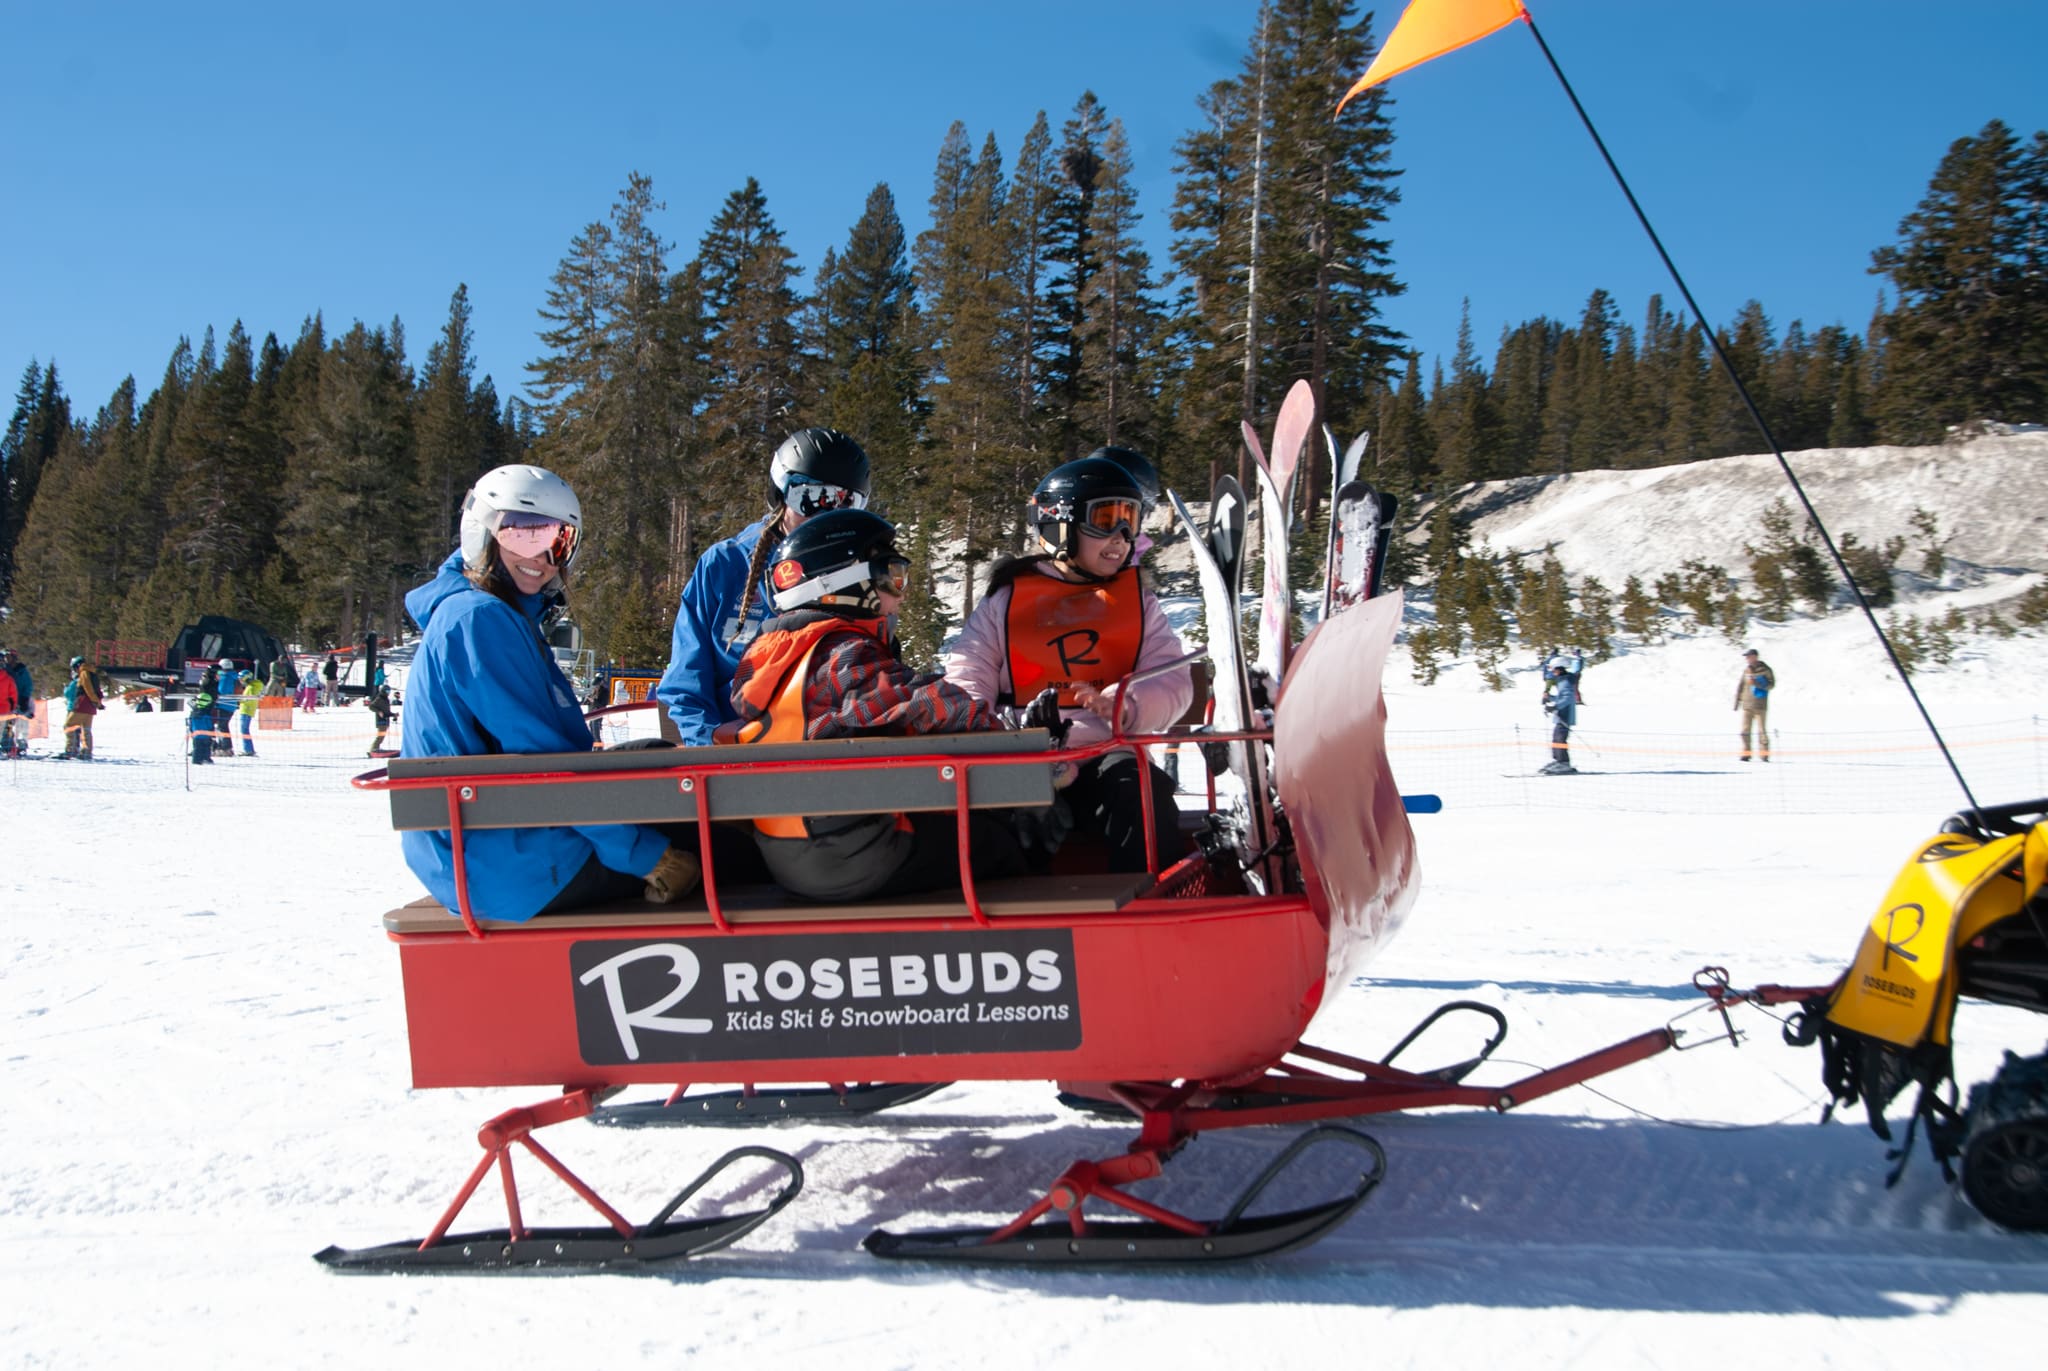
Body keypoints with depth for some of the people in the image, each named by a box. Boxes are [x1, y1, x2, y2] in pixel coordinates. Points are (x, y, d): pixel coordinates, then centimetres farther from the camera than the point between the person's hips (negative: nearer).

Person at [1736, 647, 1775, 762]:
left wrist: (1756, 683, -17)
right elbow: (1740, 686, 14)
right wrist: (1737, 701, 12)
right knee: (1745, 730, 0)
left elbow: (1771, 685, -4)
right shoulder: (1746, 670, 9)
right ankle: (1746, 753, 6)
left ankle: (1764, 754, 3)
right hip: (1747, 705, 4)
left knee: (1761, 730, -4)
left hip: (1760, 705, -4)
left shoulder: (1765, 669, -2)